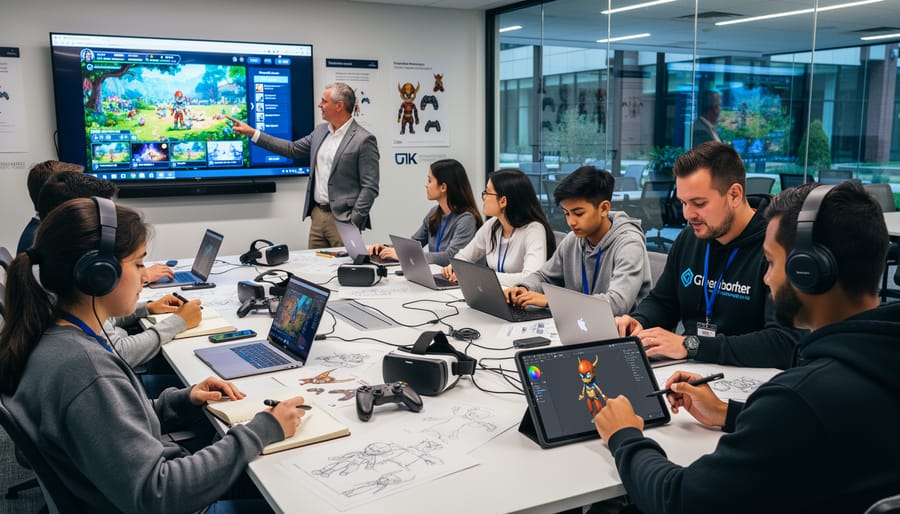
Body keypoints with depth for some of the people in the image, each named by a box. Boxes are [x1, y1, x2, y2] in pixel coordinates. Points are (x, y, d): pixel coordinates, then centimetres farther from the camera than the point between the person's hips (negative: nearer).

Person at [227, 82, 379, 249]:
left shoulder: (364, 140, -12)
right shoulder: (320, 130, 11)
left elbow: (370, 188, -14)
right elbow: (292, 149, 19)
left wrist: (354, 222, -18)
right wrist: (252, 133, 16)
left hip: (343, 220, -7)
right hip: (317, 214, 7)